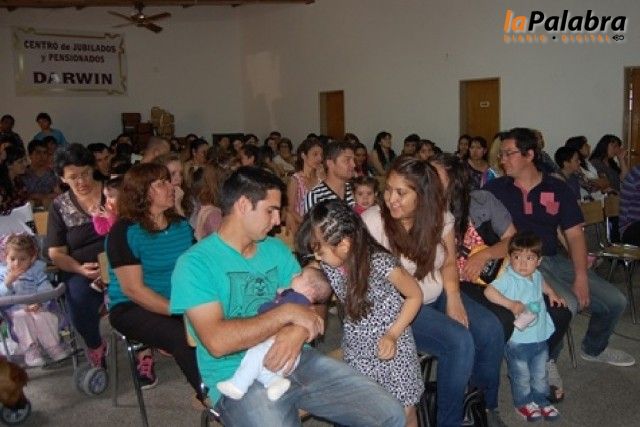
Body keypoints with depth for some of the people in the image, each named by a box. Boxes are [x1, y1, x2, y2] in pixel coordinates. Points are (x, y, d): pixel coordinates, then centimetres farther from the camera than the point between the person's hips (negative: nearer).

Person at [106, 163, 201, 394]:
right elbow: (133, 289, -15)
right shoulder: (124, 232, -10)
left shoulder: (181, 225, 8)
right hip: (131, 308, -5)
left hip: (178, 302, 5)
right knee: (183, 337, -31)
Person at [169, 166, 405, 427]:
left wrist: (298, 331, -15)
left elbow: (313, 304, 9)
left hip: (295, 360, 6)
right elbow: (217, 342, -19)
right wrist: (287, 313, -15)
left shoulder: (276, 249, 13)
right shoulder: (195, 263, -8)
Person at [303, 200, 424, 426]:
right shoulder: (327, 266, -11)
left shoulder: (381, 263, -27)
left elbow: (415, 295, -15)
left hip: (390, 342, -4)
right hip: (356, 345, 4)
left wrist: (393, 334, -20)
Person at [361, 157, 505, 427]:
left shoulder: (441, 218, -3)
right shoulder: (372, 221, -18)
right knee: (460, 342, -24)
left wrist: (454, 298, -12)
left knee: (491, 330, -12)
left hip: (437, 297, 6)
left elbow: (448, 263, 5)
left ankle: (487, 405, 13)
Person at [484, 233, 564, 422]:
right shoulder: (508, 279, -22)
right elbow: (489, 291, -36)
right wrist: (511, 304, -36)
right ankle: (523, 403, 35)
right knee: (521, 377, 12)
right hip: (517, 341, -6)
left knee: (540, 375, 22)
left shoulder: (536, 276, 2)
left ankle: (541, 400, 43)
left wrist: (552, 293, 13)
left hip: (540, 337, 6)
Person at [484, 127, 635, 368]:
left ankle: (594, 348, 33)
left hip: (554, 259, 5)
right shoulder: (495, 189, 1)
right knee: (567, 304, -29)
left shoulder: (558, 189, 7)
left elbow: (574, 235, 4)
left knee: (615, 301, 1)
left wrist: (581, 278, -8)